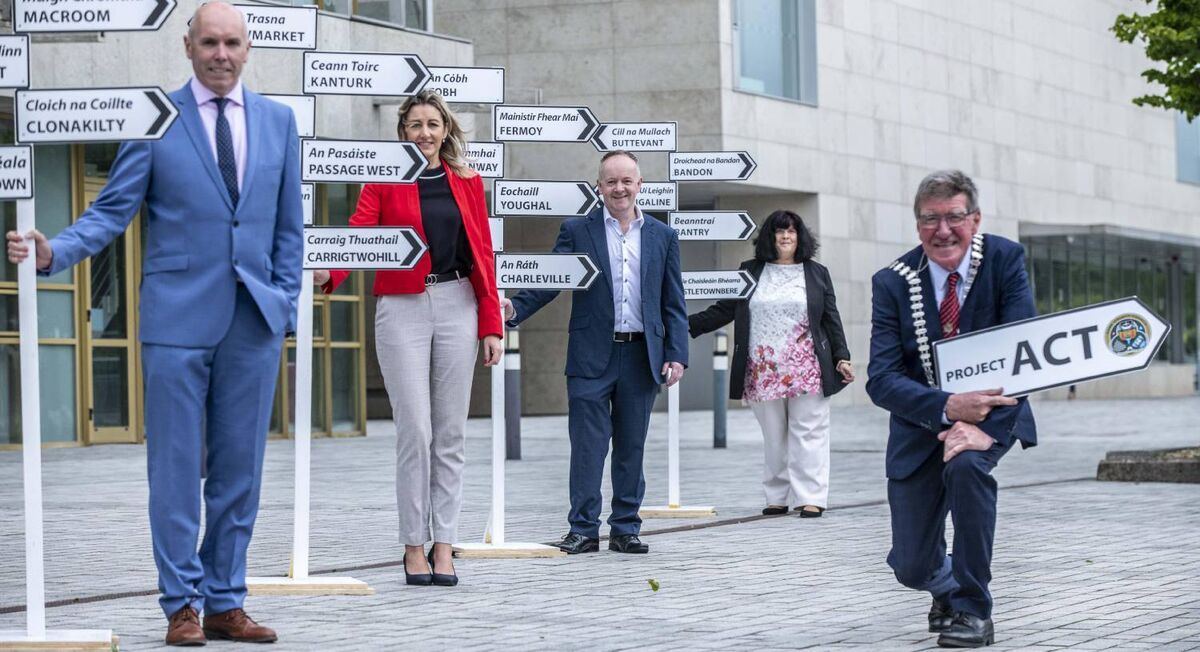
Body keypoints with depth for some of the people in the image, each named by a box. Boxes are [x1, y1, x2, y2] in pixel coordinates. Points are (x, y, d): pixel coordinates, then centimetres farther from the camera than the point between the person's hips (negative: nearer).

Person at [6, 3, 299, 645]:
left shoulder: (278, 121, 10)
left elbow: (288, 225, 14)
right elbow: (112, 211, -2)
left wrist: (286, 303, 6)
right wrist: (53, 251, -18)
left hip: (255, 321, 3)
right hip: (178, 318, -3)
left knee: (239, 470, 6)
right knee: (176, 469, -1)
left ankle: (224, 603, 14)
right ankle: (182, 606, 6)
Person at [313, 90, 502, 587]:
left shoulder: (467, 183, 10)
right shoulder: (383, 181, 3)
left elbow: (483, 256, 8)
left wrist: (491, 326, 3)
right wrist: (328, 274, -30)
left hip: (457, 307, 2)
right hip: (403, 308, -2)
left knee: (451, 432, 3)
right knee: (415, 430, -5)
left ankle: (444, 545, 9)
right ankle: (414, 546, 4)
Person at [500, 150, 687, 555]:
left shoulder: (663, 237, 9)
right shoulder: (577, 231, 4)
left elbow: (674, 304, 9)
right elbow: (549, 281, -2)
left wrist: (676, 355, -1)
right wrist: (515, 308, -20)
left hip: (642, 357, 2)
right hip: (592, 356, -2)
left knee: (631, 447, 7)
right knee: (587, 446, -3)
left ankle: (625, 528, 15)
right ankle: (583, 529, 2)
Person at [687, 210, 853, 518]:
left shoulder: (817, 274, 9)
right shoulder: (750, 272, 11)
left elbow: (831, 319, 8)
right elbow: (723, 310, 10)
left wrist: (841, 357, 2)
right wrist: (688, 325, -1)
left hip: (806, 370, -2)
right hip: (763, 371, 2)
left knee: (808, 433, -4)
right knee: (773, 436, 5)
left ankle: (810, 497, -4)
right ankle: (778, 496, 11)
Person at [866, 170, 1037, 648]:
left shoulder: (1005, 260, -14)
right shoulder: (893, 282, -12)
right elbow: (881, 379, -18)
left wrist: (982, 424, -34)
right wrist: (948, 407, -36)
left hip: (991, 410, -2)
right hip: (920, 424, 2)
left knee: (966, 464, -36)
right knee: (910, 567, 1)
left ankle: (973, 608, -20)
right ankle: (949, 585, 42)